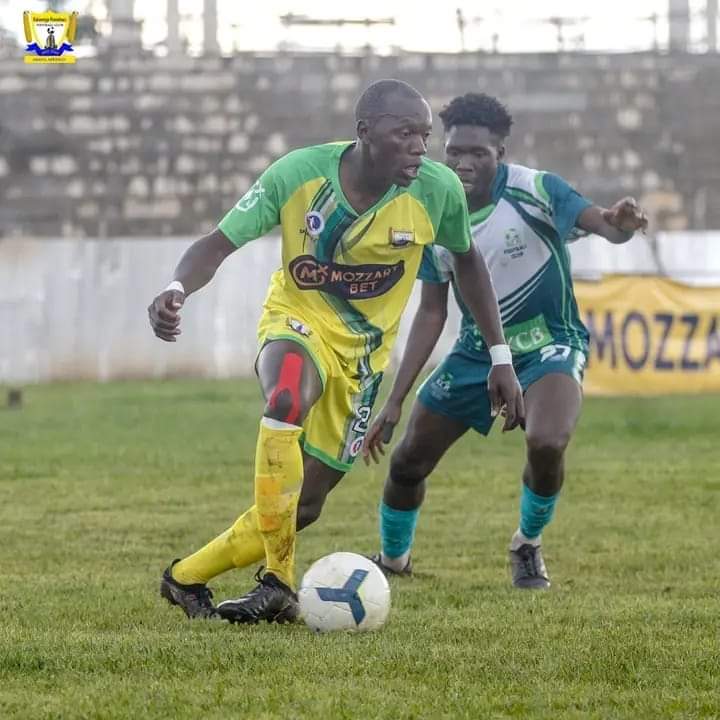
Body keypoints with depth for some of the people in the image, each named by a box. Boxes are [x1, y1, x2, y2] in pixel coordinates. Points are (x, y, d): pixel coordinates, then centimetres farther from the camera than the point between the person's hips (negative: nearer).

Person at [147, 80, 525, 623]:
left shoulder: (439, 190, -15)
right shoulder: (298, 174, -20)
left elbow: (466, 259, 5)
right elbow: (218, 245, -16)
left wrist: (501, 357, 6)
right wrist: (177, 289, -38)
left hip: (362, 351, 3)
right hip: (298, 321, -3)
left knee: (304, 504, 0)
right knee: (288, 398, -38)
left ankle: (187, 577, 22)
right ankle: (279, 584, -31)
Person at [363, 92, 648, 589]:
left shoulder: (535, 192, -21)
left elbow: (601, 224, -35)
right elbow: (432, 313, 2)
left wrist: (618, 224, -62)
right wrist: (395, 402, 0)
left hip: (549, 346, -4)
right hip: (476, 350, 5)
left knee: (547, 442, -33)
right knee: (408, 461, 4)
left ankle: (528, 547, -2)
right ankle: (392, 561, 36)